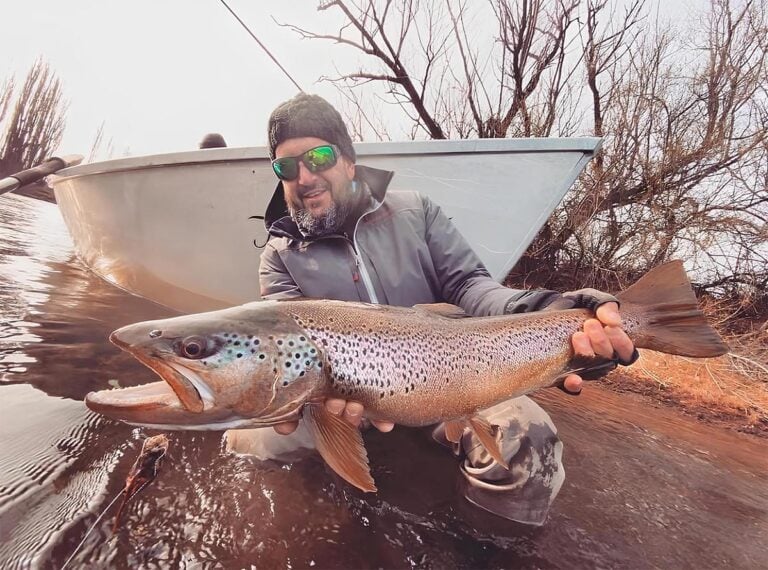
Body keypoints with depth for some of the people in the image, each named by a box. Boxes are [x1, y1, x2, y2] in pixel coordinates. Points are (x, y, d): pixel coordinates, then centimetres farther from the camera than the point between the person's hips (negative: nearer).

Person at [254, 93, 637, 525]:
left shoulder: (415, 211, 4)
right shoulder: (280, 256, 2)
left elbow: (468, 285, -5)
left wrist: (535, 314, -27)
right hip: (348, 404, 1)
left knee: (525, 442, -26)